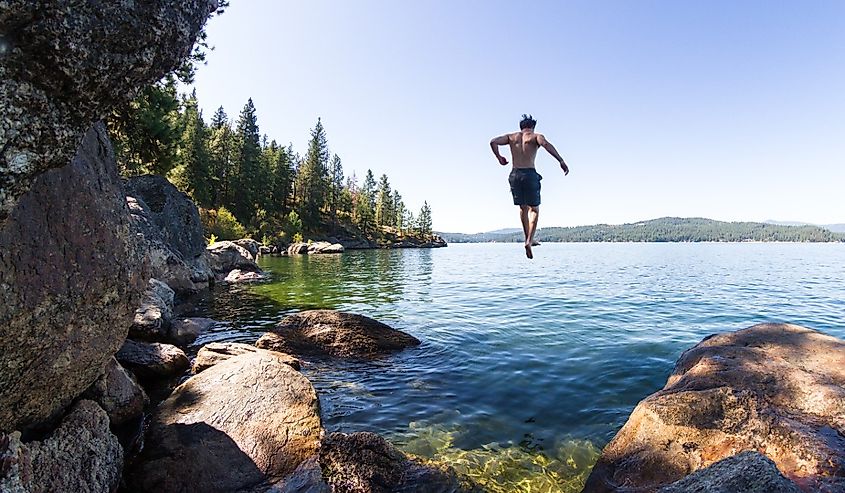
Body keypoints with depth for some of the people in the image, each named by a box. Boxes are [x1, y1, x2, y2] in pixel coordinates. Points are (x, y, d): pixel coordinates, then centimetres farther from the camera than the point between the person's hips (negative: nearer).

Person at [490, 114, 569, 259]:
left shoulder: (511, 136, 14)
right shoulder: (536, 136, 5)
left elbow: (493, 142, 1)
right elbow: (546, 144, -16)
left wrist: (499, 158, 14)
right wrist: (561, 162, -18)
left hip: (515, 174, 3)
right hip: (530, 173, -3)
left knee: (523, 208, 19)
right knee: (534, 209, 8)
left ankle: (528, 239, 21)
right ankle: (529, 241, -8)